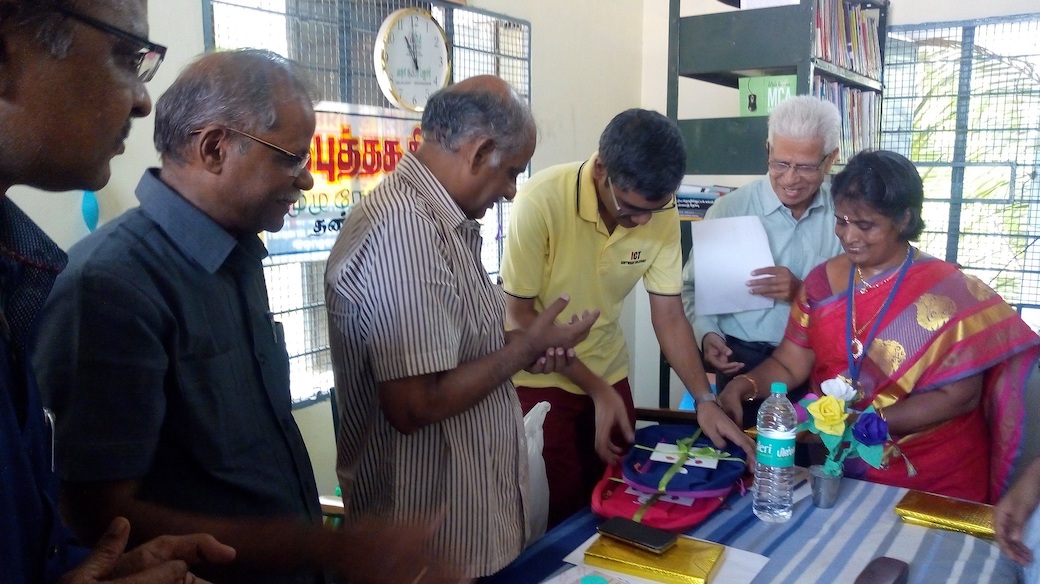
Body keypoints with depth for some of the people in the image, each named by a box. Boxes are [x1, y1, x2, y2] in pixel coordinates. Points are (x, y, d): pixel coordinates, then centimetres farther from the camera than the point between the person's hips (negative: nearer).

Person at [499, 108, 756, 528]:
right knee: (558, 512, 2)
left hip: (608, 374, 4)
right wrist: (596, 391, -18)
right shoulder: (540, 203, -26)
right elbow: (521, 315, -18)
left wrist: (705, 400, -15)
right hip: (539, 379, -4)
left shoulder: (661, 213, -13)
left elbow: (669, 314, -5)